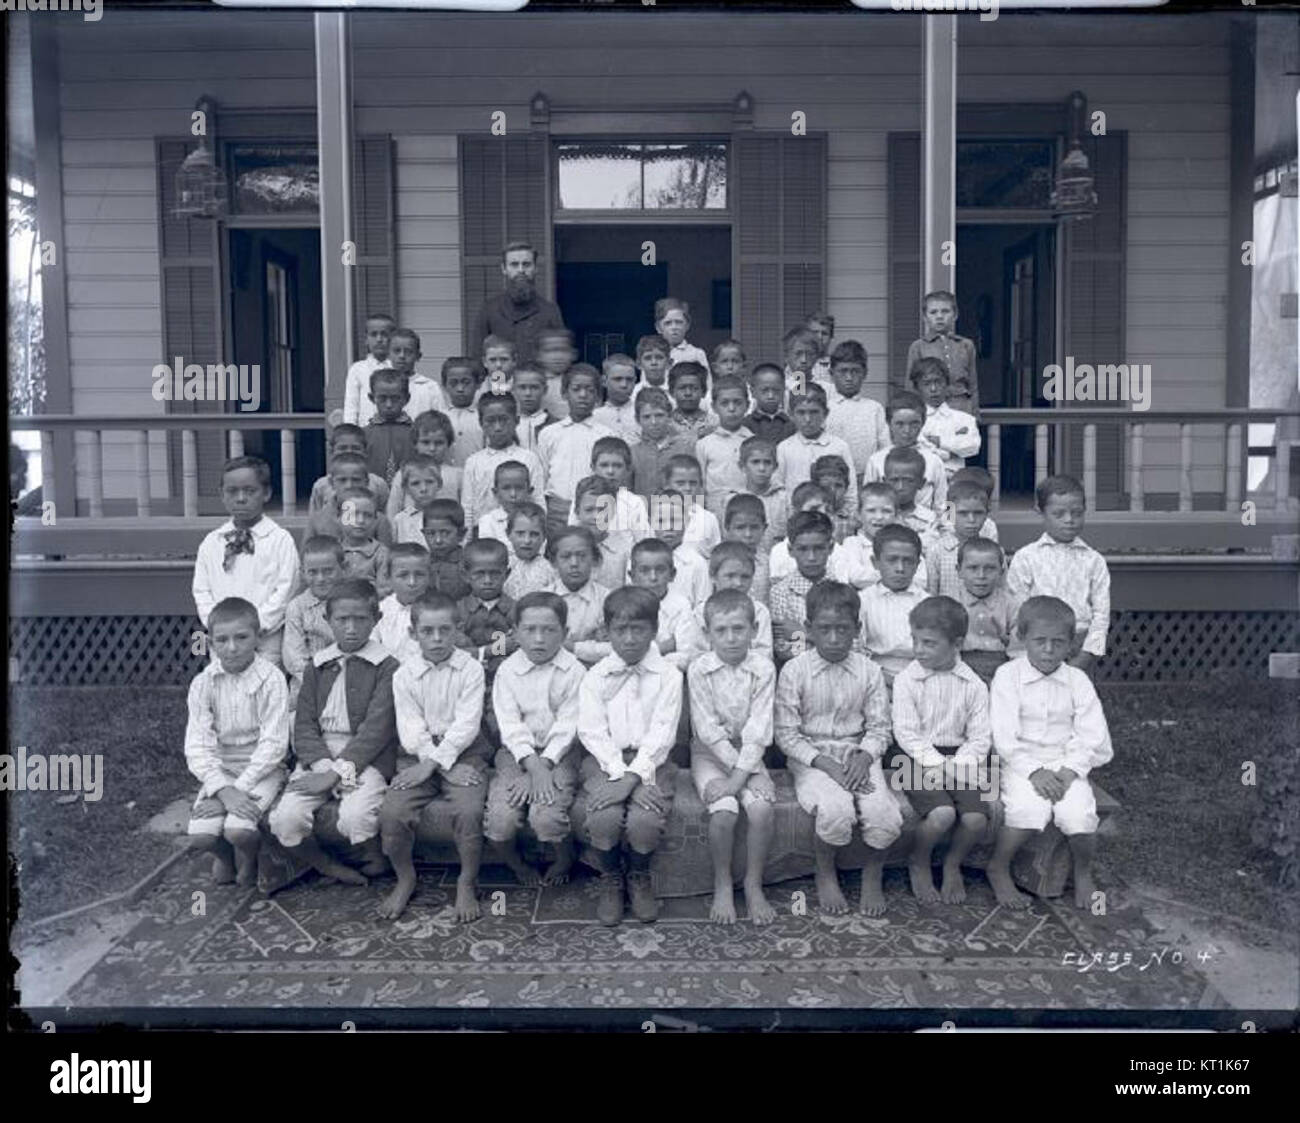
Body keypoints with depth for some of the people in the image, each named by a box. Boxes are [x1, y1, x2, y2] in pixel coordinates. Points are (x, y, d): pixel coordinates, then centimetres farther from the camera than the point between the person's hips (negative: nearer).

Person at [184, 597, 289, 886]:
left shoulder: (271, 680, -10)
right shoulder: (203, 683, -2)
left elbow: (273, 743, -12)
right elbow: (197, 746, -7)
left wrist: (240, 787, -19)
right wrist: (223, 790, -21)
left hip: (262, 768, -3)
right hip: (219, 769, 3)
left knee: (239, 830, -28)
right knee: (200, 835, -21)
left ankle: (248, 858, 10)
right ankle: (223, 855, 16)